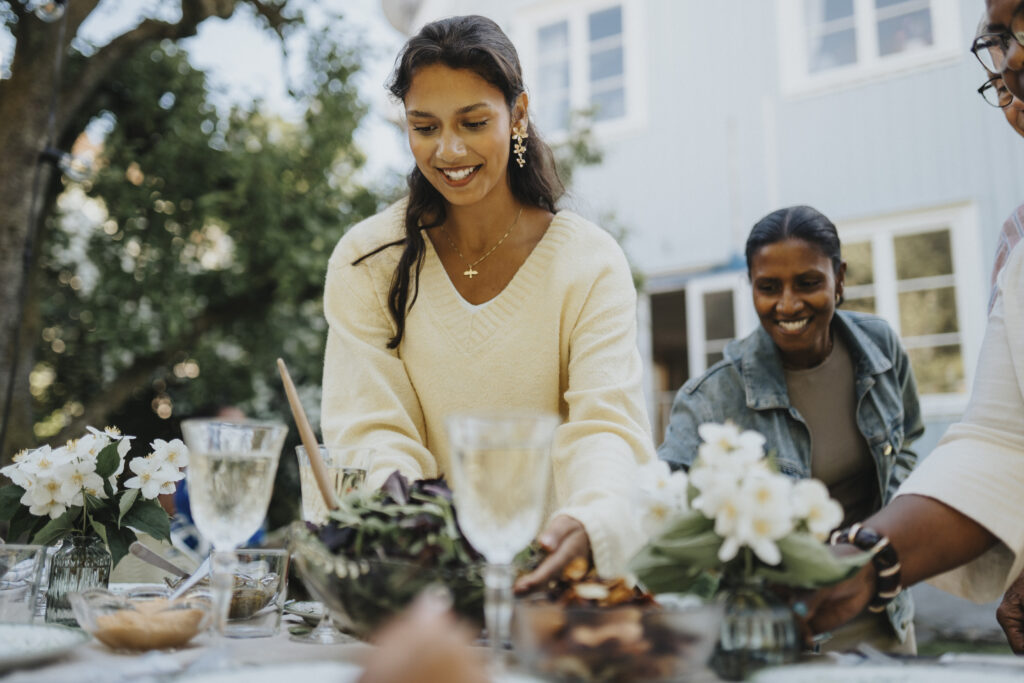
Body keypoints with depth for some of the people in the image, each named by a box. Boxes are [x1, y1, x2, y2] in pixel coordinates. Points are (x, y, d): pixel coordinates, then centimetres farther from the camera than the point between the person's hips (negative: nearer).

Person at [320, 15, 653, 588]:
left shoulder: (591, 263, -3)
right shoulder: (367, 261, 0)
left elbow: (607, 427, -14)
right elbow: (371, 428, -7)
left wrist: (588, 522, -37)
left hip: (544, 563, -1)